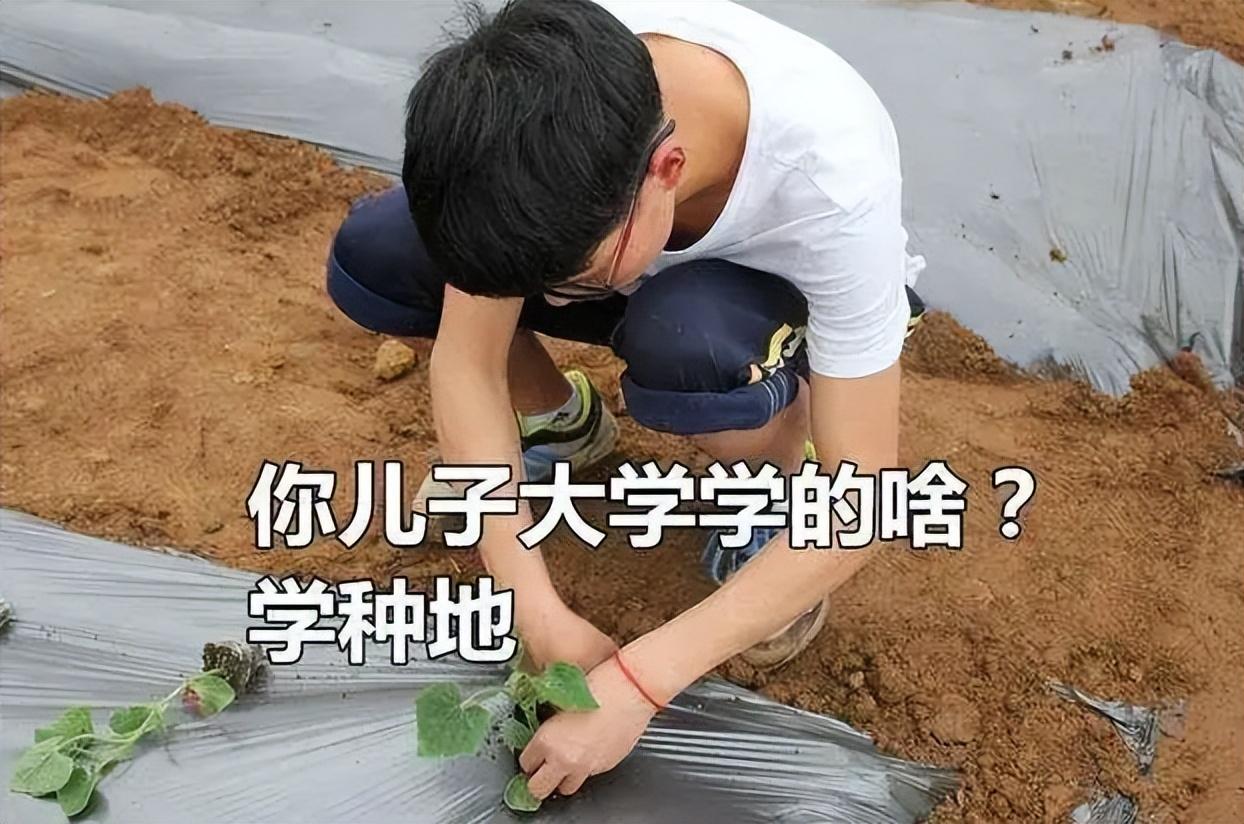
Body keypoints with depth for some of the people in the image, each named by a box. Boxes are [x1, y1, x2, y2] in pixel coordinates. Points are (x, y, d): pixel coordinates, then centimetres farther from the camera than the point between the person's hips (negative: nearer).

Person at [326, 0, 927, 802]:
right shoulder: (545, 98, -32)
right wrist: (545, 619, -29)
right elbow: (466, 363, -23)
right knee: (370, 258, -19)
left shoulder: (834, 182, -40)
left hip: (799, 301, -3)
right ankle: (562, 418, 7)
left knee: (678, 344, -40)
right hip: (653, 263, 4)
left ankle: (784, 472, -6)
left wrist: (635, 681, -36)